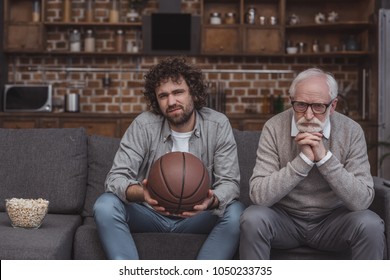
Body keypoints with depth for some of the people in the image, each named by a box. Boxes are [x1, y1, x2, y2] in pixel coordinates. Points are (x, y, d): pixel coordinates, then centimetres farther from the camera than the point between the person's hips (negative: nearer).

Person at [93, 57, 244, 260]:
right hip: (150, 213, 0)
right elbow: (116, 177, -16)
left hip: (197, 216, 0)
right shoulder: (144, 124, -11)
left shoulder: (218, 124, -9)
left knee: (235, 213, -29)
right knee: (105, 205, -26)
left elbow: (229, 182, -12)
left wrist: (212, 200, -37)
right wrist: (141, 194, -40)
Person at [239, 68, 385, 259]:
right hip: (284, 218, -1)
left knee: (370, 225, -26)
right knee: (252, 219, -30)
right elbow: (259, 195, -22)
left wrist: (324, 158, -28)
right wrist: (303, 160, -30)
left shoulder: (351, 131, -12)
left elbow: (362, 200, -18)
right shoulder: (274, 128, -14)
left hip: (331, 220, 1)